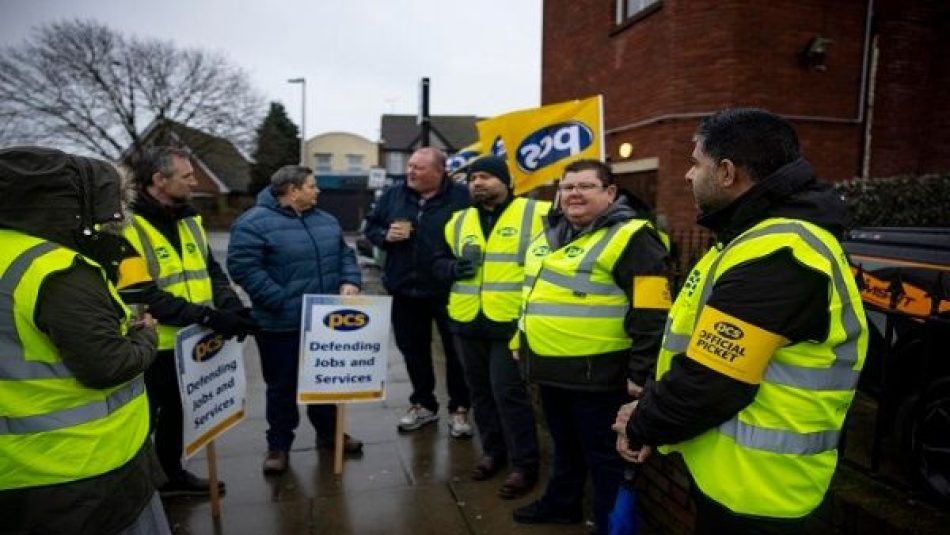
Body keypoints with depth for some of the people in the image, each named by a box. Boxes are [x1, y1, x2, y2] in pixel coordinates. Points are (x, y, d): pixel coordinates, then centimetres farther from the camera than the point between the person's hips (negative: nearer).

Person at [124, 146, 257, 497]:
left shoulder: (189, 220, 8)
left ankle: (171, 474, 41)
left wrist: (231, 306, -8)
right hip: (153, 347, -7)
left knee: (178, 413, 23)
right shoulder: (125, 227, -18)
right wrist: (207, 316, -29)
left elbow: (211, 270, 11)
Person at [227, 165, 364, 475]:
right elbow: (242, 267, -19)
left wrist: (350, 281, -4)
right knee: (282, 386, 9)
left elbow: (344, 254, 16)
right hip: (281, 324, -6)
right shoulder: (255, 223, -13)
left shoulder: (325, 220, 10)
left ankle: (329, 433, 37)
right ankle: (278, 444, 26)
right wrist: (280, 301, -22)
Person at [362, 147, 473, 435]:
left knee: (456, 351, 8)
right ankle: (423, 404, 34)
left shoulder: (461, 196, -10)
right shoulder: (393, 195, 5)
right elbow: (370, 227, 13)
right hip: (406, 290, 5)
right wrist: (385, 235, -9)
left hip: (448, 291, -4)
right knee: (413, 349, 15)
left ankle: (459, 408, 25)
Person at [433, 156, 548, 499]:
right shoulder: (458, 221, 12)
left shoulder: (536, 213, -4)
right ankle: (494, 450, 34)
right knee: (480, 389, 15)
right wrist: (454, 268, -5)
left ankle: (524, 464, 13)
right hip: (467, 322, 6)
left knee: (508, 391, -5)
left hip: (511, 321, -6)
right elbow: (439, 263, 17)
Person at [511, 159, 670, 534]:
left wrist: (641, 375, -17)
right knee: (564, 444, 26)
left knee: (604, 455, 9)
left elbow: (650, 316, -17)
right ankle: (560, 504, 45)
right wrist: (521, 341, 23)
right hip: (550, 366, 8)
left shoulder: (630, 237, -15)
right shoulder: (552, 231, 11)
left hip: (595, 372, -8)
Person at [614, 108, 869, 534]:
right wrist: (648, 411, 2)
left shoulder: (774, 256, -26)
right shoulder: (765, 239, 10)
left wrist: (640, 427, -10)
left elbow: (708, 385, -27)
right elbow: (697, 353, 12)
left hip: (751, 489, -9)